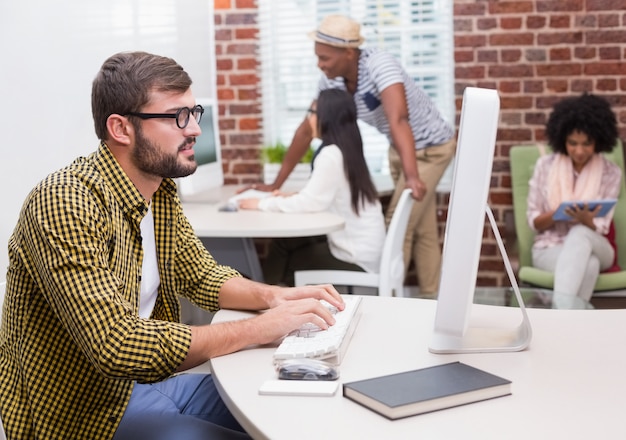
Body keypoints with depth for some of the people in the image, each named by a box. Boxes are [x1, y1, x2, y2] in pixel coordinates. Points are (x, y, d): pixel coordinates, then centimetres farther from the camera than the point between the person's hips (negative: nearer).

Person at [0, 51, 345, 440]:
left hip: (147, 379, 9)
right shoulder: (68, 203, -26)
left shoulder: (161, 189, 2)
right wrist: (261, 328, -29)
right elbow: (117, 346, -33)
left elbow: (202, 276, 13)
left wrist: (273, 296, -8)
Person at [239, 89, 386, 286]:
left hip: (356, 258, -8)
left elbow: (311, 203, -23)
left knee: (284, 265, 7)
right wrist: (291, 196, 3)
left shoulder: (332, 154, -18)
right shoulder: (346, 150, 10)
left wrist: (263, 204, -13)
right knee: (284, 243, 9)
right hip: (361, 248, 8)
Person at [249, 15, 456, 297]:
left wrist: (412, 177, -59)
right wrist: (276, 184, -5)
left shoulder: (380, 66, -33)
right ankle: (430, 297, 23)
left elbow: (398, 121, -47)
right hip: (399, 148, 7)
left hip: (430, 147, -7)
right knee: (422, 230, 13)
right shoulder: (331, 81, -12)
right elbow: (307, 129, -6)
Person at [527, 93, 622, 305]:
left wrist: (586, 219, -30)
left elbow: (599, 228, -5)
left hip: (594, 247, 0)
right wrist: (556, 214, -21)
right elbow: (533, 221, 1)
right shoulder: (545, 165, -1)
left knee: (580, 233, -38)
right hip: (549, 247, 0)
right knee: (588, 264, -36)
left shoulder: (611, 173, -1)